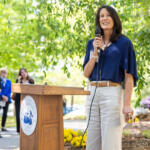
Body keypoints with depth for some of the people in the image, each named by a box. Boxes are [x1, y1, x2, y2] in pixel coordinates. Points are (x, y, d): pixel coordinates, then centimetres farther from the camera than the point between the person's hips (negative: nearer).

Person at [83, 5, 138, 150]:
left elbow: (129, 75, -4)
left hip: (113, 93, -5)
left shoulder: (124, 43, 1)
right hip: (93, 93, 5)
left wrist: (127, 104, -12)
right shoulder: (92, 43, 15)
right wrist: (95, 52, -5)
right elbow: (86, 73, 9)